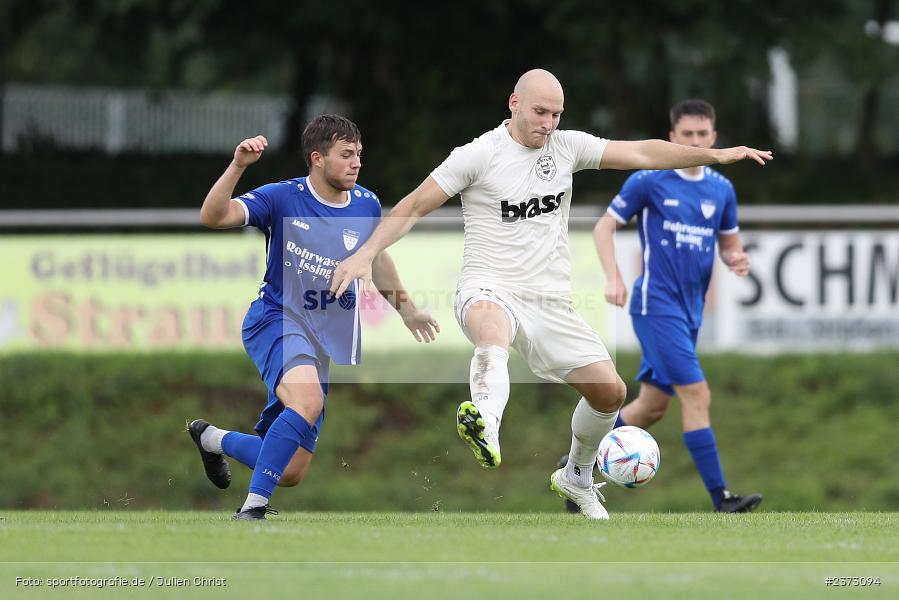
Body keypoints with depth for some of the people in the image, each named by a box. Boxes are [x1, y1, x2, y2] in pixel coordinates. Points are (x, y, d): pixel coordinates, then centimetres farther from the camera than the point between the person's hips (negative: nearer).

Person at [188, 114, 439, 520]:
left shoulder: (367, 205, 5)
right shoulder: (283, 198, -11)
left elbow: (376, 256, 26)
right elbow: (212, 217, -22)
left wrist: (406, 308, 32)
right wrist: (238, 166, -35)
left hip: (326, 345, 6)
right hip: (277, 322, -6)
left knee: (291, 473, 5)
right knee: (308, 400, -39)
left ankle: (212, 438, 35)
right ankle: (252, 508, -33)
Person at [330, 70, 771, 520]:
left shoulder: (567, 146, 8)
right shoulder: (480, 154, -6)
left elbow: (642, 153, 9)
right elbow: (415, 206, -4)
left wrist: (717, 155, 4)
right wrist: (366, 254, -15)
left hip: (551, 302, 6)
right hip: (490, 290, -6)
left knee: (609, 390, 1)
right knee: (492, 323, -42)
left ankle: (576, 478, 28)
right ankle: (485, 423, -70)